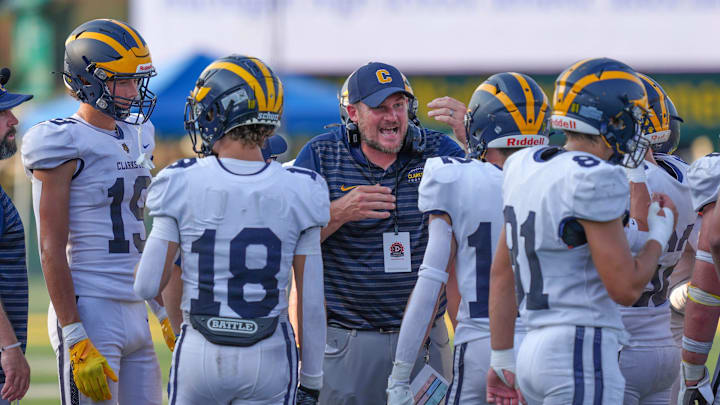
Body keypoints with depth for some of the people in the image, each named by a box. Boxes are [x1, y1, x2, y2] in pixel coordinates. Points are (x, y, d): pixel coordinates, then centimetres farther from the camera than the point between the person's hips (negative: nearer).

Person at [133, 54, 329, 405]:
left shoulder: (182, 185, -8)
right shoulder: (298, 192, -4)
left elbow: (147, 286, -6)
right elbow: (311, 300, -1)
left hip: (201, 354, -1)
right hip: (269, 358, 1)